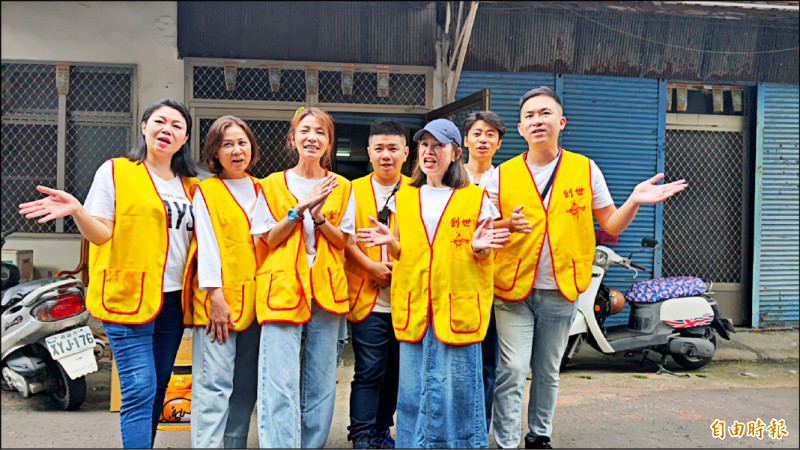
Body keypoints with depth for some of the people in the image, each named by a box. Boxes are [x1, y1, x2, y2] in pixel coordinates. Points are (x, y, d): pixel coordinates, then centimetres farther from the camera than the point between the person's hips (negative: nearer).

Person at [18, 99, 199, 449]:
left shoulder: (189, 186, 15)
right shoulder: (115, 172, 1)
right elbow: (102, 234, -5)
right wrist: (76, 210, -22)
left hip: (173, 299, 6)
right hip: (128, 296, -5)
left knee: (157, 390, 11)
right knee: (140, 390, -9)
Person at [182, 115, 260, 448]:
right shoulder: (206, 191, 3)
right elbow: (207, 243, -5)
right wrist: (215, 296, -14)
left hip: (254, 299, 5)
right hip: (218, 300, -5)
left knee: (246, 385, 8)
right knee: (214, 383, -8)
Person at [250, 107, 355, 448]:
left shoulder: (341, 188, 11)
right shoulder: (272, 185, 8)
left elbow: (342, 241, 5)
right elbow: (269, 240, 1)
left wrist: (318, 216, -12)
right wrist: (299, 208, -11)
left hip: (326, 289, 2)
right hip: (282, 287, -2)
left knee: (321, 383, 5)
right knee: (280, 384, -10)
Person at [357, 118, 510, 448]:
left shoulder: (475, 198, 4)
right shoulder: (403, 199, 13)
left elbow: (484, 256, 7)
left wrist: (479, 247, -16)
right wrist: (390, 242, -5)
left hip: (457, 307, -3)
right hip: (414, 309, 3)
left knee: (456, 384, -1)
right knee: (413, 387, 7)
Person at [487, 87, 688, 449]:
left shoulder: (585, 169, 3)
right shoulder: (502, 175, 1)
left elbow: (611, 225, 6)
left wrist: (633, 202, -13)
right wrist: (507, 224, -17)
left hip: (560, 291, 1)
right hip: (513, 289, -1)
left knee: (547, 372, 15)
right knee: (511, 371, -6)